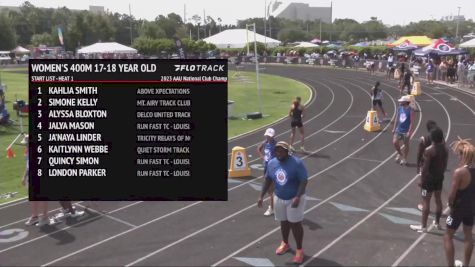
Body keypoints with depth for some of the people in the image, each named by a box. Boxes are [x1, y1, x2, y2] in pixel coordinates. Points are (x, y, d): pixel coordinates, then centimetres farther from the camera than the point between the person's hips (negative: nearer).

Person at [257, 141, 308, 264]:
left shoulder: (297, 163, -22)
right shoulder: (272, 163, -5)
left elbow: (304, 181, -21)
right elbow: (268, 180, 6)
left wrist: (297, 197, -30)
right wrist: (261, 196, 2)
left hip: (294, 199, -5)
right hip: (279, 198, 5)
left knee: (295, 224, 1)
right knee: (284, 222, 18)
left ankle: (299, 250, 17)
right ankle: (285, 244, 41)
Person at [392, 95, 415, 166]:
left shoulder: (410, 110, -13)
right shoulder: (399, 109, 4)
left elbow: (412, 122, -14)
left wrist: (409, 131, -19)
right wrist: (394, 128, 9)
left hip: (406, 131, -5)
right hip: (398, 130, 5)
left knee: (406, 144, 7)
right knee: (395, 142, -5)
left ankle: (404, 159, 22)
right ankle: (400, 154, 21)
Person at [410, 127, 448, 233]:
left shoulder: (429, 150, -22)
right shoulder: (445, 149, 0)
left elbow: (425, 167, -19)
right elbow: (445, 165, 9)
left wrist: (422, 180, -11)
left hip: (429, 178, -7)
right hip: (440, 177, 7)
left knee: (426, 201, 0)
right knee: (438, 199, 18)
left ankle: (423, 226, 6)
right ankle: (437, 222, 33)